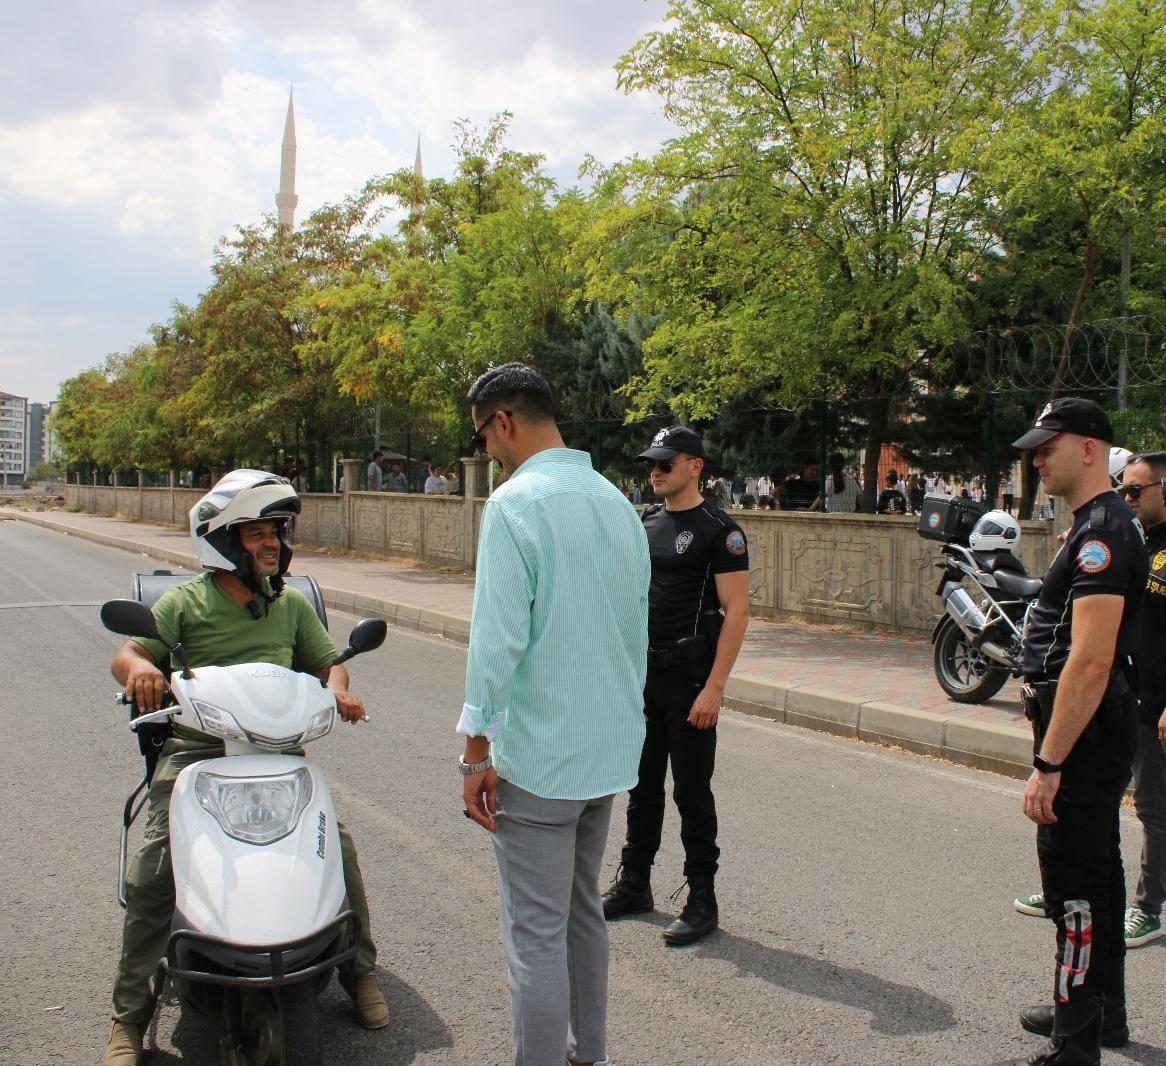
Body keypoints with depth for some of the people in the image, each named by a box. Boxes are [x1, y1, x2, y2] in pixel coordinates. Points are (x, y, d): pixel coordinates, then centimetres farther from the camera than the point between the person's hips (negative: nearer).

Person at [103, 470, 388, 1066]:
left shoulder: (291, 604, 15)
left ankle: (359, 969, 9)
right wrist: (139, 666, -29)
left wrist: (337, 688, -6)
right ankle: (131, 1010, 1)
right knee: (152, 870, -16)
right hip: (196, 749, -2)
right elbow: (126, 654, -3)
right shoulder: (185, 602, 5)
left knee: (337, 846, -14)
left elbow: (326, 661, 19)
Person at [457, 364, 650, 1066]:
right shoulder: (617, 502, 9)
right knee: (584, 911, 22)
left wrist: (476, 751, -14)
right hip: (611, 749, 9)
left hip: (537, 755, -8)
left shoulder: (516, 502, -15)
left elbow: (498, 637, -20)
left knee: (537, 934, 2)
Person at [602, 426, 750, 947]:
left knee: (692, 794, 1)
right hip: (640, 675, 7)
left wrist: (714, 688, -20)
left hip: (689, 680, -7)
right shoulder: (644, 523, 10)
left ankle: (702, 901, 14)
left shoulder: (719, 530, -11)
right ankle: (633, 884, 29)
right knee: (642, 786, 16)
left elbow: (736, 612, -15)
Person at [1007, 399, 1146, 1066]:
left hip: (1082, 733, -11)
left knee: (1076, 885, -5)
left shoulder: (1103, 532, -20)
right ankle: (1100, 1011, 36)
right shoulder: (1100, 525, 14)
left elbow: (1091, 659, -27)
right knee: (1097, 872, 20)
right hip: (1098, 731, 11)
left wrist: (1049, 764, -26)